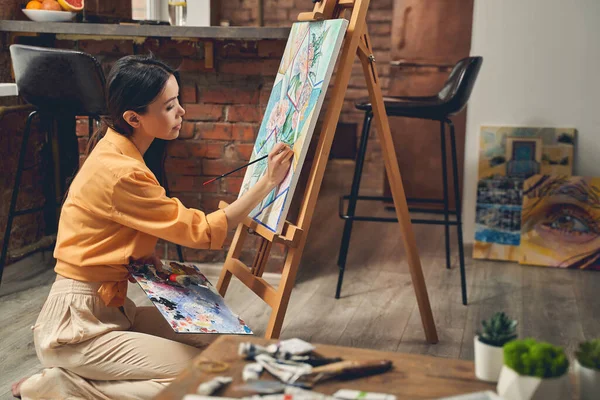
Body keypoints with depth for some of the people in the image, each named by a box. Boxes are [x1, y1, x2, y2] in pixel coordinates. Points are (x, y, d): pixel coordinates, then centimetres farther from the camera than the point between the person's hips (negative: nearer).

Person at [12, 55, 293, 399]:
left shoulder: (116, 150, 6)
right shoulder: (120, 172, -23)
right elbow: (202, 231, -19)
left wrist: (149, 258, -6)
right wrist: (268, 183, -18)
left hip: (110, 306, 9)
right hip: (79, 325, -9)